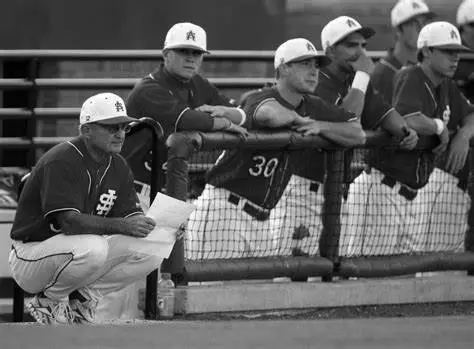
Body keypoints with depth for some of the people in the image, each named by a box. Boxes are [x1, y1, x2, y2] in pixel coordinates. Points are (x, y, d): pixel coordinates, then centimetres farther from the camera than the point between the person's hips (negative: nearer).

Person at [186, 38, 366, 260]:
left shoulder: (313, 108, 10)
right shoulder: (261, 99, -15)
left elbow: (358, 135, 8)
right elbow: (272, 115, -41)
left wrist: (321, 126, -7)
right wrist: (297, 118, -19)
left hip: (262, 218, 8)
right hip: (225, 209, -8)